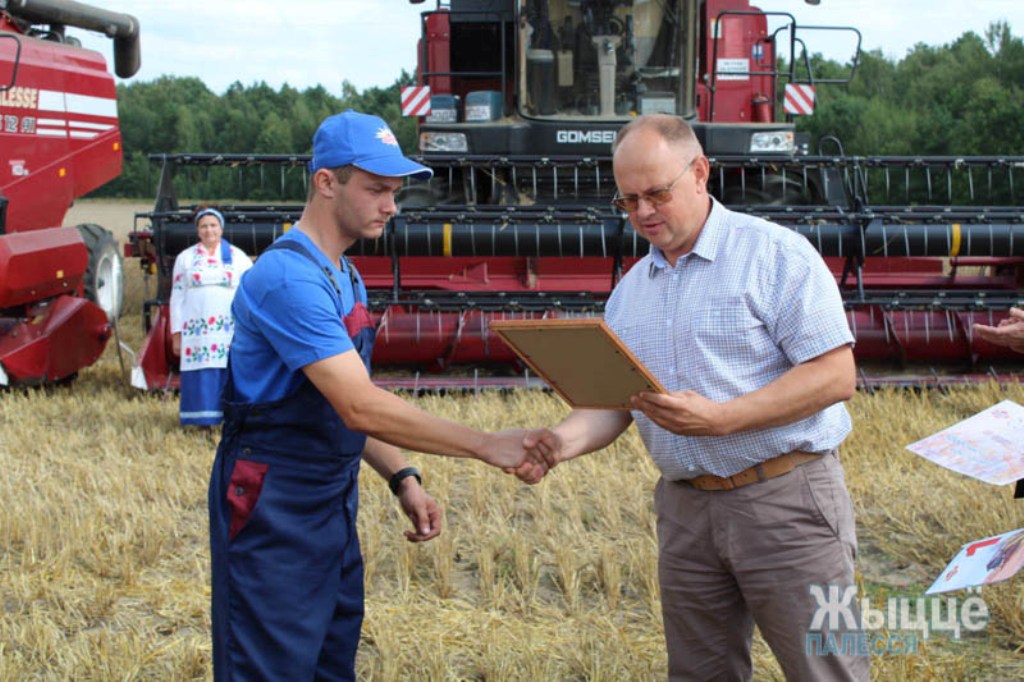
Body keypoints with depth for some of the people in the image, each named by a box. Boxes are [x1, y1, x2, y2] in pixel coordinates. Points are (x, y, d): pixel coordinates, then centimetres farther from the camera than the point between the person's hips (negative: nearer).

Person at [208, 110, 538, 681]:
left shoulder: (347, 279, 12)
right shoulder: (289, 277, -20)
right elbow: (359, 406, -27)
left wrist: (402, 479, 4)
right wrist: (484, 446, -26)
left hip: (333, 504, 9)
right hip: (273, 510, -9)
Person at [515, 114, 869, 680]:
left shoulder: (776, 254, -7)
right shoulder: (630, 291, 14)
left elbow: (835, 375, -13)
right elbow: (612, 401, 12)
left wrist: (721, 418, -22)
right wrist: (563, 441, -11)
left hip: (785, 501, -6)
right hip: (686, 506, 6)